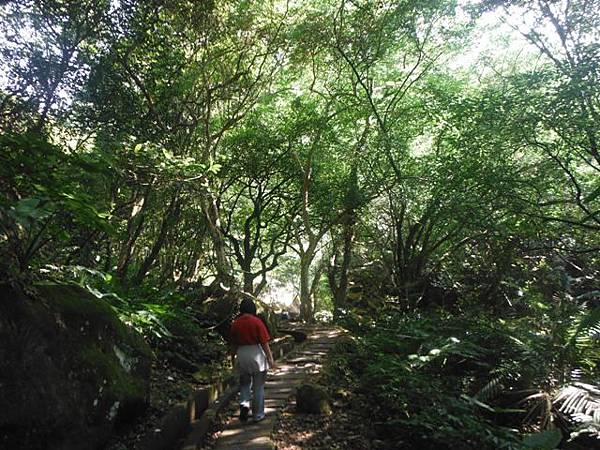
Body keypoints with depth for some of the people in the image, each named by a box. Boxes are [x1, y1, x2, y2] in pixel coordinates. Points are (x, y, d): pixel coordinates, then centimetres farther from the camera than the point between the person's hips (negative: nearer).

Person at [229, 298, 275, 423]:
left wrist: (236, 356, 21)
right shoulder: (257, 322, -12)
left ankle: (244, 404, 1)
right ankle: (257, 415, 17)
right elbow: (264, 343, -11)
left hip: (241, 355, 3)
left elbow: (233, 344, 7)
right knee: (258, 387, 9)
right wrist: (270, 359, -4)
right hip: (257, 355, -3)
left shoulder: (235, 324, 0)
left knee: (244, 384, 22)